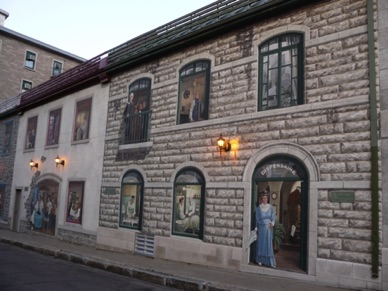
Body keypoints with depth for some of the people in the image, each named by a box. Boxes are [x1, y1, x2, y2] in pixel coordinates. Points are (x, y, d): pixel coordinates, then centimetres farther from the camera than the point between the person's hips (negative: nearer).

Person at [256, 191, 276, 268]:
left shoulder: (270, 207, 3)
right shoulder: (258, 208, 0)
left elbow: (273, 217, 2)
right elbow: (257, 219, 4)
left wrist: (272, 223, -16)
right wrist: (256, 228, 4)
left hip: (269, 227, 1)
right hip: (261, 227, -1)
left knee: (269, 244, 1)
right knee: (261, 243, 5)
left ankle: (269, 261, 4)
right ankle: (260, 260, 14)